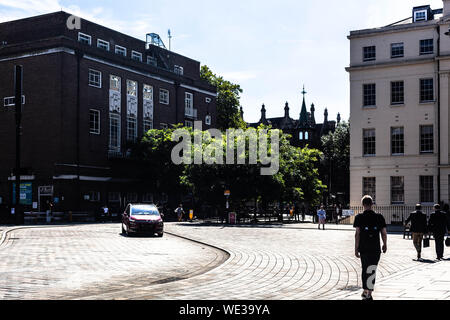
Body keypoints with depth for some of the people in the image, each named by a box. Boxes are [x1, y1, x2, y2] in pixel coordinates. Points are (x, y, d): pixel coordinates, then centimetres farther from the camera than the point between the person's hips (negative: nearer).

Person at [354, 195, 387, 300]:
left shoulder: (359, 217, -4)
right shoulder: (379, 217, -2)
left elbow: (357, 234, -7)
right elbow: (384, 233, 2)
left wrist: (356, 248, -3)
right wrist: (385, 245, 17)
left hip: (363, 248, 0)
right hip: (375, 248, 0)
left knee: (365, 270, 16)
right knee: (372, 271, 5)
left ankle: (366, 292, 25)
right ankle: (368, 294, 2)